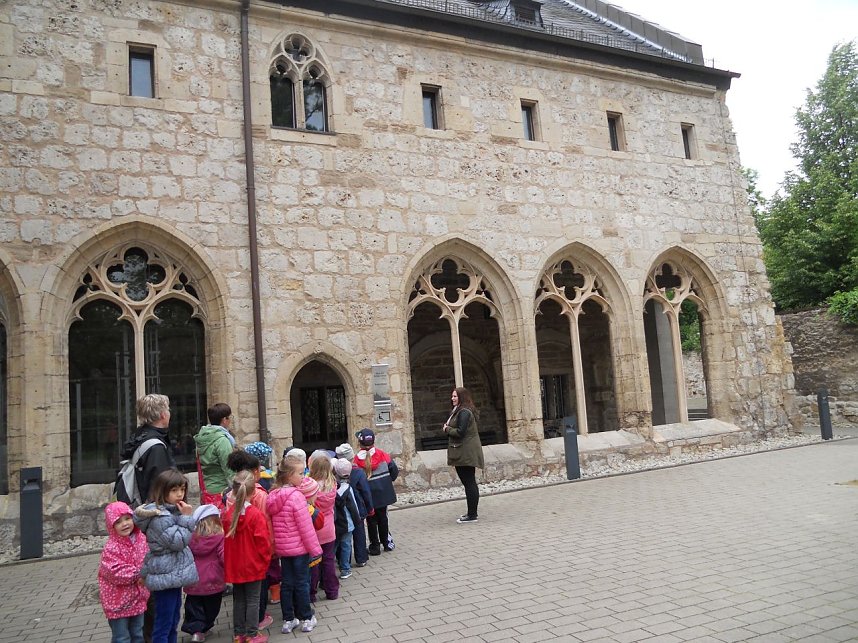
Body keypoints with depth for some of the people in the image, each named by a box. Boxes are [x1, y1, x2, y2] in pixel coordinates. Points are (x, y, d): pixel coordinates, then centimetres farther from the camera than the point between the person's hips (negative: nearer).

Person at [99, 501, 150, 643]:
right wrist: (138, 574, -20)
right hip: (118, 600, -6)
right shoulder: (111, 548, -21)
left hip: (138, 596, 6)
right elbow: (116, 572, -26)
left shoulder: (141, 539, -2)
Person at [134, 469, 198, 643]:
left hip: (174, 573, 10)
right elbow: (178, 541, -23)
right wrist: (187, 518, -23)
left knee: (173, 620, 18)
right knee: (163, 624, -1)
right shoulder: (159, 517, -22)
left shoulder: (173, 511, 8)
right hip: (165, 576, -10)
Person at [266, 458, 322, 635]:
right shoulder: (296, 496, -21)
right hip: (299, 547, -6)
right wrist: (315, 549, -11)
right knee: (302, 583, 6)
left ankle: (288, 620, 22)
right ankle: (306, 619, 18)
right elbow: (305, 527, -19)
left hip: (282, 547, 6)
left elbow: (274, 524, 9)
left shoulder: (274, 496, 2)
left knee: (286, 583, 14)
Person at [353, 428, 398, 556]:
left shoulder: (357, 459, -15)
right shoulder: (381, 454, -8)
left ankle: (375, 546, 15)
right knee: (382, 518, 18)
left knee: (371, 521, 11)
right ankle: (386, 543, 27)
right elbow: (394, 470, -6)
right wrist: (387, 481, 10)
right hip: (383, 493, 3)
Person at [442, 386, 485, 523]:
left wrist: (447, 429, -8)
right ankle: (472, 513, 23)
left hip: (466, 454, -11)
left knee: (469, 483, -6)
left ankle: (472, 515, -1)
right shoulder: (458, 411, 17)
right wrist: (448, 428, 2)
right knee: (469, 482, 15)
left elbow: (460, 432, -22)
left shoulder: (464, 412, -16)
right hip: (464, 454, 11)